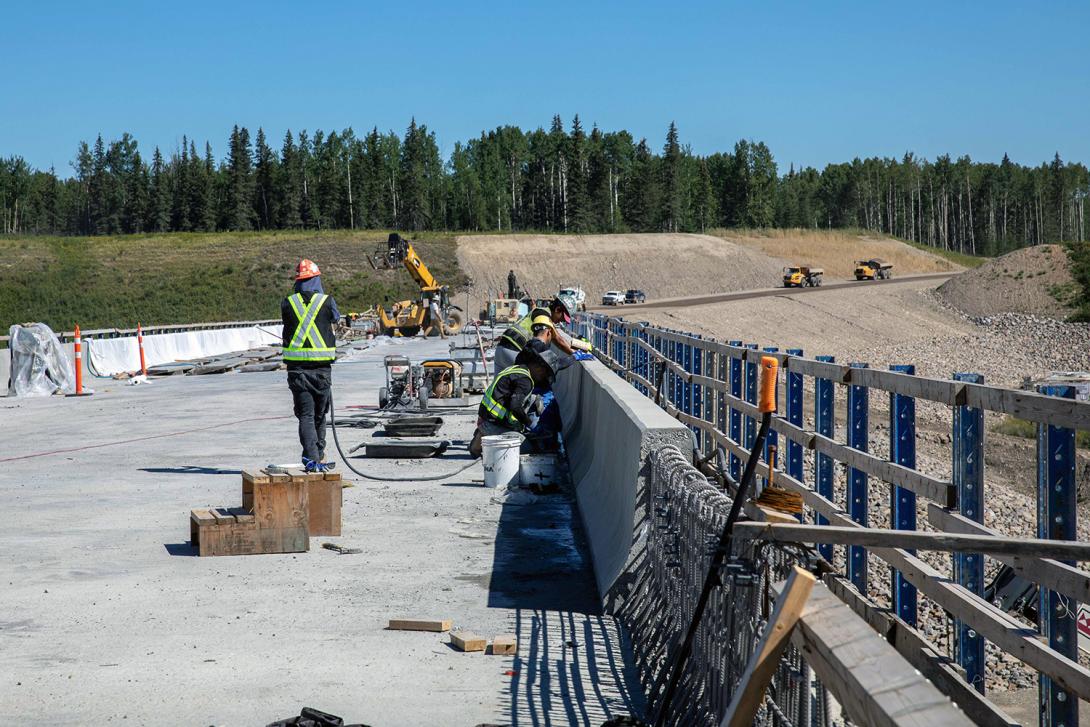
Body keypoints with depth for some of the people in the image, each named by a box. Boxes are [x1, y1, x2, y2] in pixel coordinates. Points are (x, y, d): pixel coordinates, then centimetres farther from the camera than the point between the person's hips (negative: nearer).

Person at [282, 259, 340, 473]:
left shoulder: (288, 303, -2)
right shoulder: (327, 301, -4)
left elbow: (287, 325, 10)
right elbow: (335, 320, 12)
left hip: (296, 367, 0)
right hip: (322, 366, 0)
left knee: (305, 415, 0)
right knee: (319, 414, 15)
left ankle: (311, 458, -13)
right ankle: (318, 457, 24)